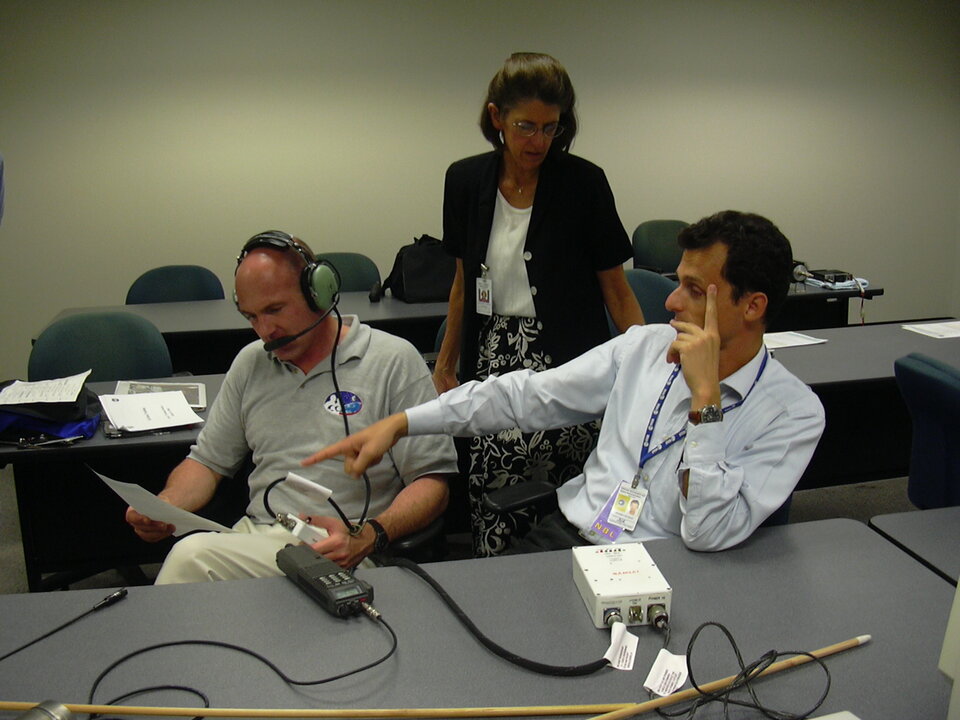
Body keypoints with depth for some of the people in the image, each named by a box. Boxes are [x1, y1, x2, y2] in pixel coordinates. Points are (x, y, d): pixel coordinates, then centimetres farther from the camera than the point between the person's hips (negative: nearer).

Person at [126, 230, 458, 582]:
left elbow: (432, 481, -5)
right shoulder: (250, 363, 18)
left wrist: (369, 536, -22)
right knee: (190, 555, -30)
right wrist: (162, 506, 2)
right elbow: (208, 461, 23)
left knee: (192, 556, -30)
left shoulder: (394, 361, -1)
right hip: (255, 538, 6)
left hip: (342, 554, -5)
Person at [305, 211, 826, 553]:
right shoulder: (646, 345, 8)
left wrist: (705, 398, -21)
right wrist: (402, 422, 3)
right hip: (563, 537, 5)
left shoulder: (794, 413, -7)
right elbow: (528, 395, 7)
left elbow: (710, 535, -17)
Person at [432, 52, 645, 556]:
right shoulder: (465, 181, 6)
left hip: (565, 369, -3)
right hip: (491, 368, 3)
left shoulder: (583, 183, -4)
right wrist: (446, 362, 20)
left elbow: (616, 290, 1)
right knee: (493, 522, -6)